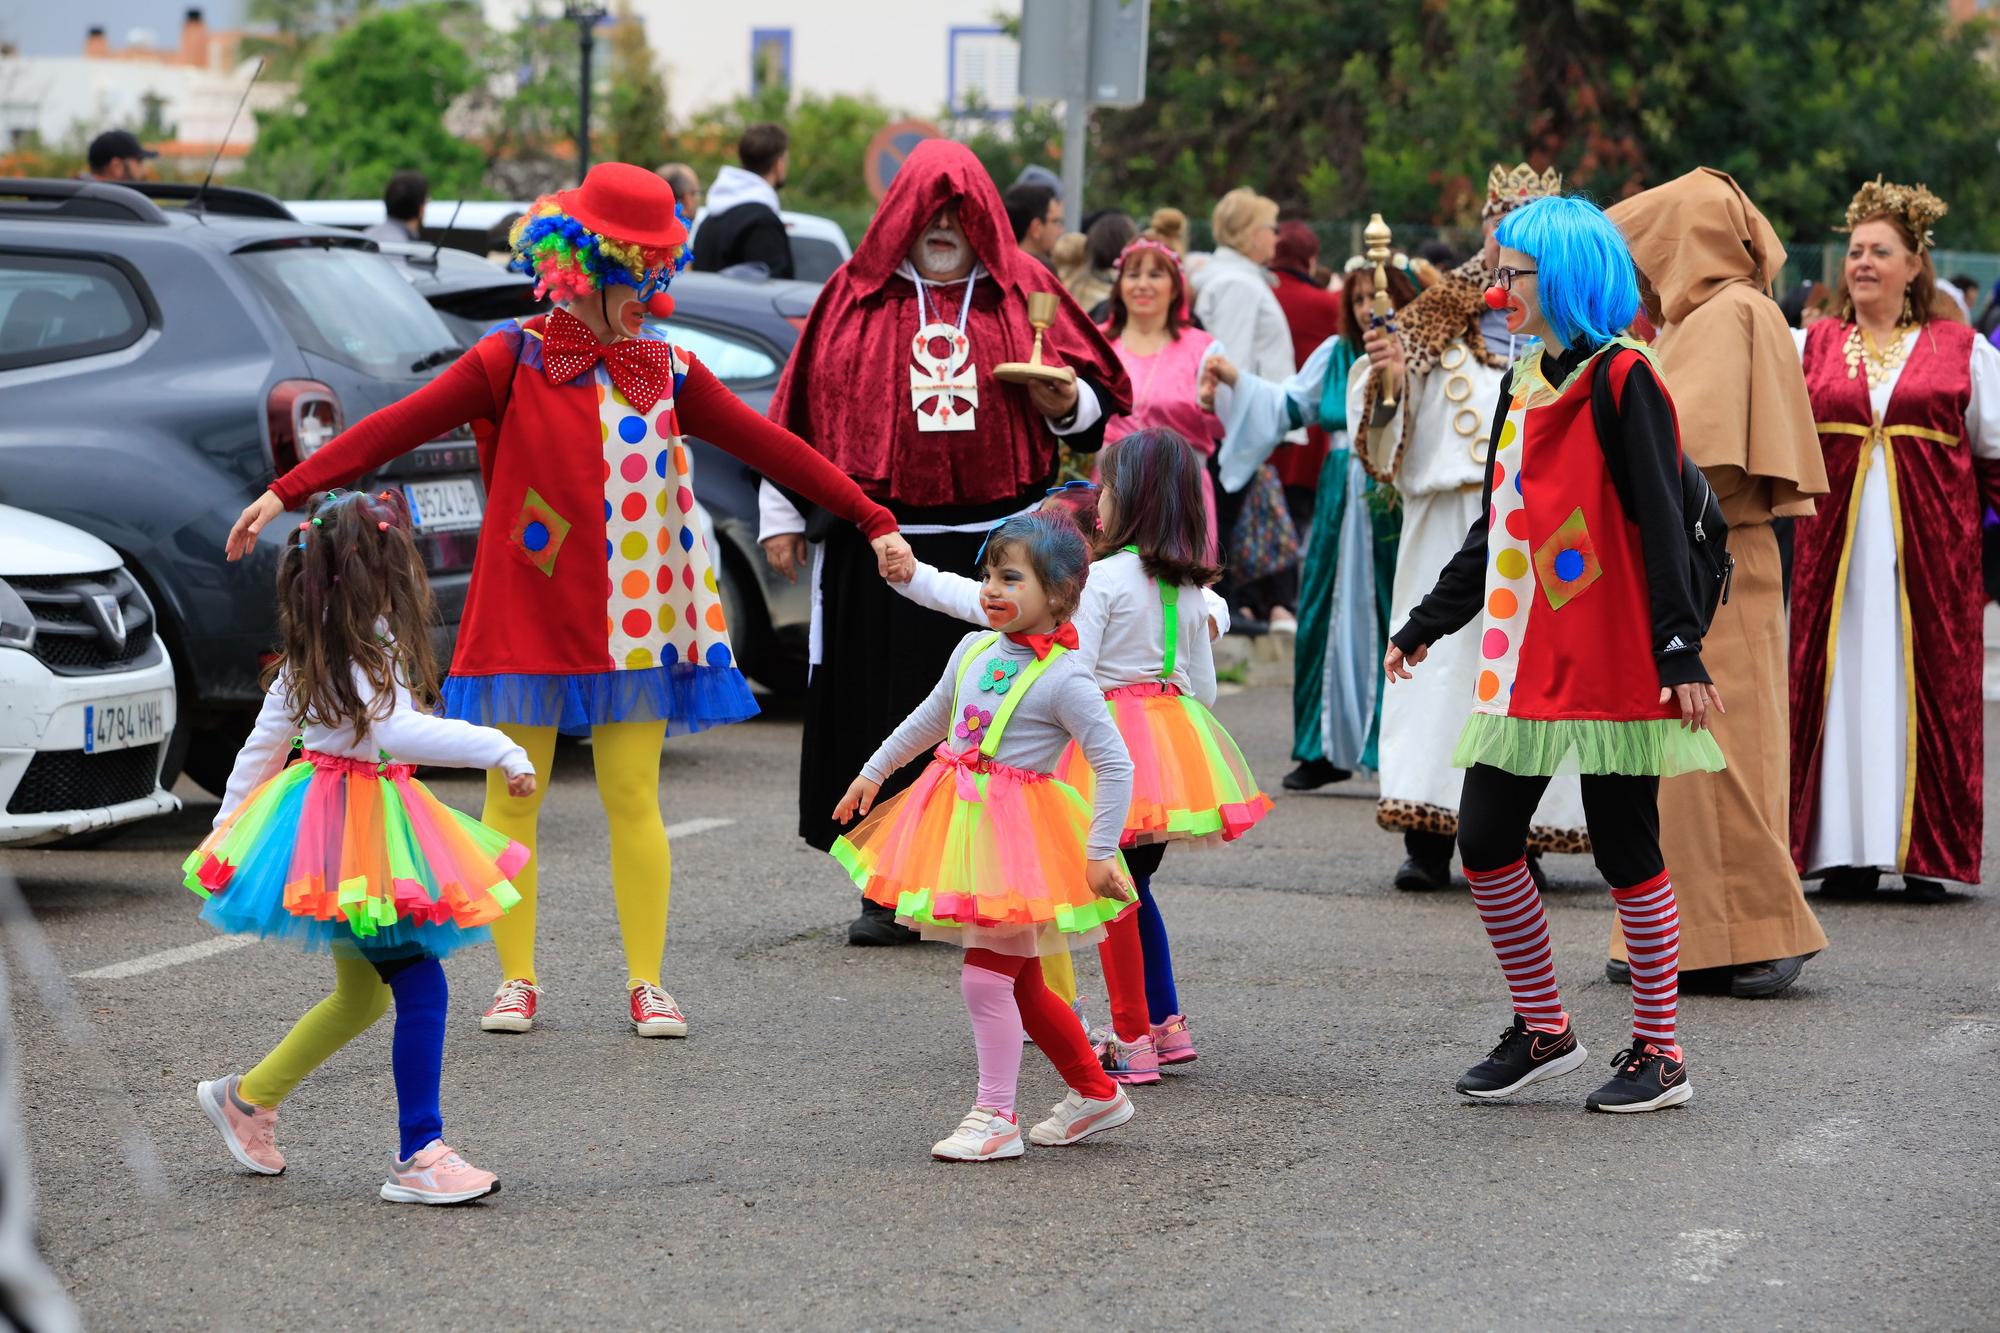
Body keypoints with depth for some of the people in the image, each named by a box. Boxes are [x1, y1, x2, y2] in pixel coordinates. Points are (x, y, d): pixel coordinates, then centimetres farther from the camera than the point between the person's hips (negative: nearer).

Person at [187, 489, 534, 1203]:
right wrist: (499, 749, -35)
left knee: (362, 995, 22)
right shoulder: (370, 651, -19)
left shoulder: (310, 653, 9)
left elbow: (265, 741, 16)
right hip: (355, 829, -10)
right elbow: (396, 730, -34)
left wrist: (229, 823, 26)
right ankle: (418, 1157, -10)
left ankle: (248, 1098, 35)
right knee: (420, 987, -10)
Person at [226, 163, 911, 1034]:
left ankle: (646, 983, 9)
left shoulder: (667, 373, 5)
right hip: (527, 622, -2)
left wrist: (873, 522, 8)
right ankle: (516, 979, 14)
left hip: (631, 624, 2)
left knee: (632, 798, 1)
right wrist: (286, 492, -18)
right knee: (513, 799, 3)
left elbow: (770, 449, 8)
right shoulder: (513, 362, -5)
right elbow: (397, 428, -11)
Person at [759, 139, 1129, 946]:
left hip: (997, 542, 0)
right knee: (886, 713, 2)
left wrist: (1067, 404, -10)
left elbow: (1097, 401, 13)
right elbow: (800, 410, 11)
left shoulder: (1024, 293, 8)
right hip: (880, 545, 0)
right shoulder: (856, 296, 8)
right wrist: (780, 513, 8)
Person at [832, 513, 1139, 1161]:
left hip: (1016, 839, -8)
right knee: (1021, 982, 15)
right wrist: (873, 774, 29)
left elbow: (1116, 766, -16)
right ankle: (1096, 1093, 29)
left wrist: (1101, 855, -19)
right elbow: (929, 719, 24)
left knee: (986, 976, -10)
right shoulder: (975, 650, 6)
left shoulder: (1064, 680, -16)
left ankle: (995, 1119, -1)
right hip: (962, 825, 8)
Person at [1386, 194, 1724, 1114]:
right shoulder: (1524, 384, 14)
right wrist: (1427, 624, 24)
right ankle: (1542, 1030, 20)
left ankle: (1659, 1054, 10)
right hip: (1525, 661, 8)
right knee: (1484, 841, 5)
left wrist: (1680, 651, -20)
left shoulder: (1622, 381, -9)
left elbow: (1661, 522, -14)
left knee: (1625, 849, -1)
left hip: (1612, 660, -8)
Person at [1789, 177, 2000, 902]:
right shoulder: (1811, 346, 10)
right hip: (1837, 540, 2)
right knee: (1840, 681, 0)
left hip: (1930, 543, -1)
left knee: (1929, 682, 0)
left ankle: (1926, 852, 4)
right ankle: (1847, 849, 4)